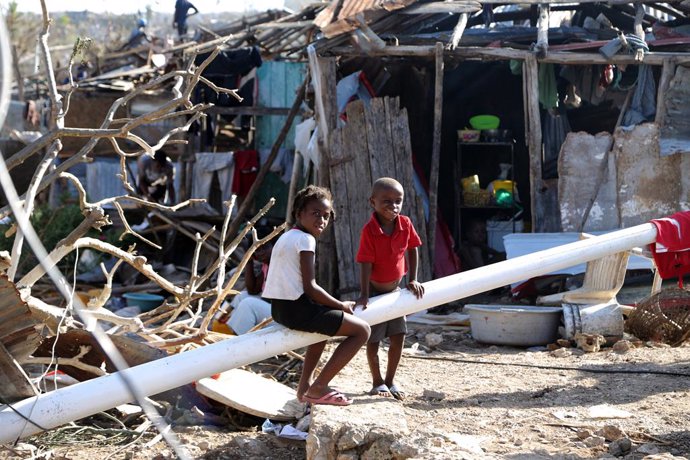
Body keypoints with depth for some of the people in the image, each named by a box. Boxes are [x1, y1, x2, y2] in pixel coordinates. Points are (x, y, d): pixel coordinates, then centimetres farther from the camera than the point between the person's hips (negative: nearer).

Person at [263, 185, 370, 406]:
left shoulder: (286, 237, 19)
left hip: (279, 307, 10)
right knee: (361, 330, -4)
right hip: (295, 309, -10)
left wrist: (335, 305, 17)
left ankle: (305, 384, 32)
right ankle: (318, 389, -3)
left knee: (326, 320, 39)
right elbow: (309, 287, -16)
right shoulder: (305, 239, -11)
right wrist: (341, 305, -4)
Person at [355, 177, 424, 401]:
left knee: (398, 336, 4)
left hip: (395, 289, 5)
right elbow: (366, 264, -24)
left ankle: (390, 380, 20)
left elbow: (412, 250, 4)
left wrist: (412, 280, 1)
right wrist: (364, 295, -26)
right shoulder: (369, 230, -24)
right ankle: (377, 382, 20)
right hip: (375, 290, -5)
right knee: (373, 339, 3)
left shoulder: (405, 224, -10)